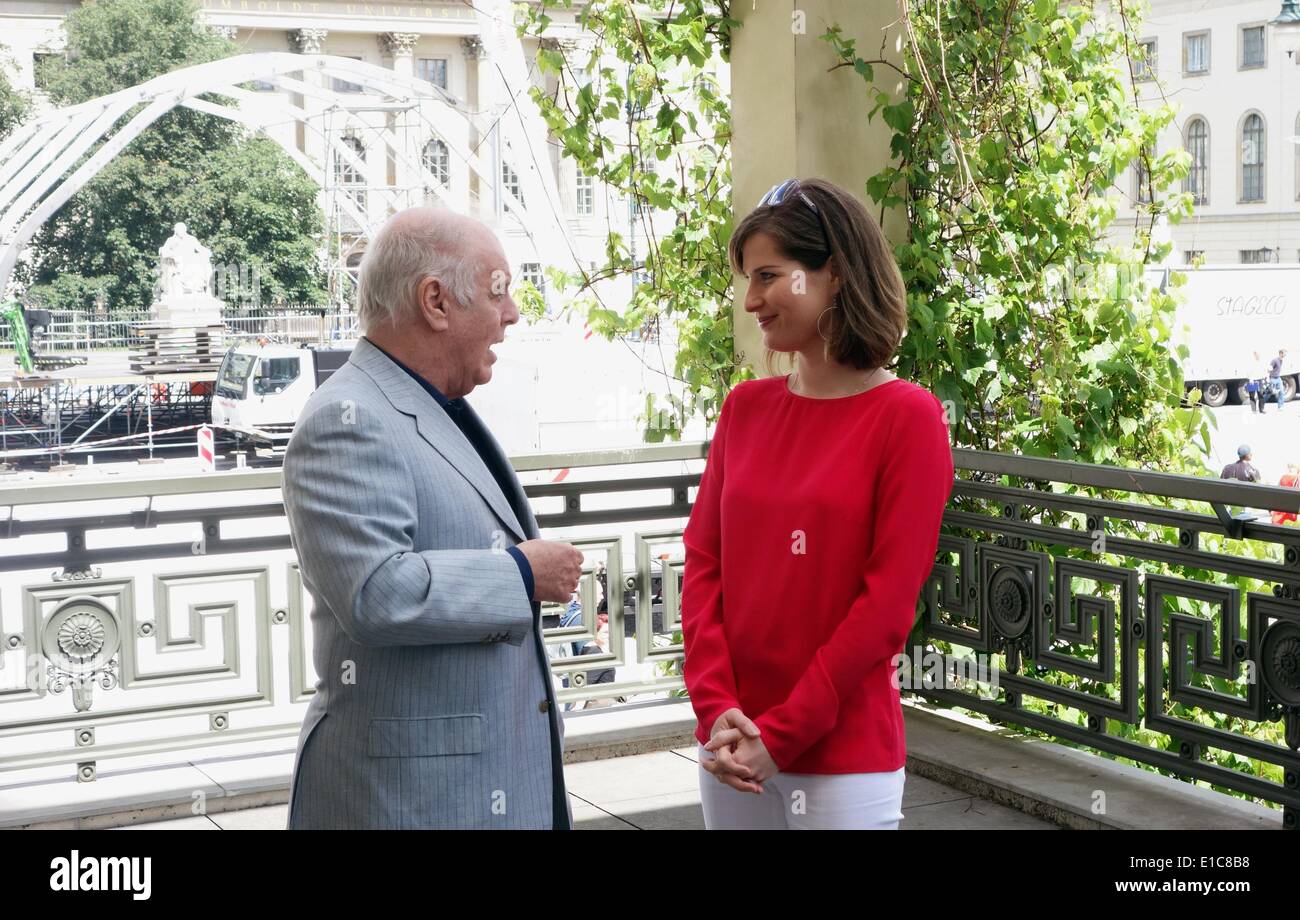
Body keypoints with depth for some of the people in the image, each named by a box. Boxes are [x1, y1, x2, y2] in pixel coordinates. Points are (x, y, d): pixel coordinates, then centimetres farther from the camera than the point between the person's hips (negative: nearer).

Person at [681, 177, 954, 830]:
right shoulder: (744, 407, 5)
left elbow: (888, 602, -12)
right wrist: (717, 710, -8)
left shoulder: (907, 417, -9)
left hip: (843, 754, -4)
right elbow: (704, 562, 4)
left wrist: (781, 734, -13)